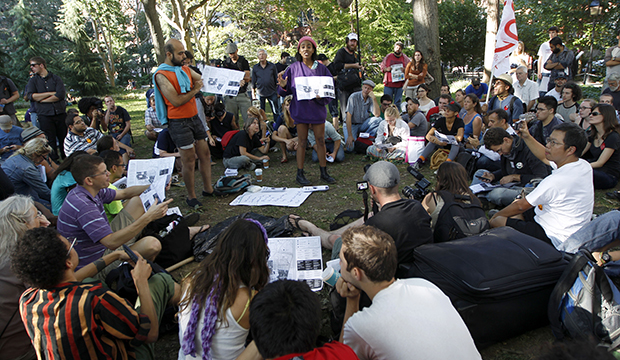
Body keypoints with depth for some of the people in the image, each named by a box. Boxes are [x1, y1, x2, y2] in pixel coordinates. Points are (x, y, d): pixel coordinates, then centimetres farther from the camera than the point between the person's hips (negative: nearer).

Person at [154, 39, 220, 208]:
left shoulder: (186, 70, 11)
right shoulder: (161, 75, -13)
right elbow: (176, 101, -20)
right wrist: (195, 90, -9)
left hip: (194, 117, 7)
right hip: (179, 122, -7)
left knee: (205, 154, 11)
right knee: (189, 161, -2)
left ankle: (207, 188, 25)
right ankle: (191, 197, 12)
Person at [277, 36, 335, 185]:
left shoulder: (321, 68, 5)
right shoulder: (293, 68, 2)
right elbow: (285, 91, 1)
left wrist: (321, 96, -15)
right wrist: (283, 86, -22)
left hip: (317, 108, 2)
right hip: (301, 109, -2)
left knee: (321, 141, 6)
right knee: (302, 142, 3)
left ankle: (324, 172, 18)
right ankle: (300, 174, 12)